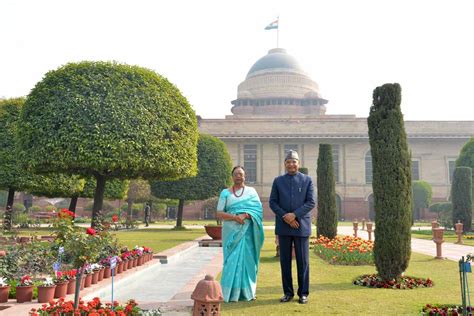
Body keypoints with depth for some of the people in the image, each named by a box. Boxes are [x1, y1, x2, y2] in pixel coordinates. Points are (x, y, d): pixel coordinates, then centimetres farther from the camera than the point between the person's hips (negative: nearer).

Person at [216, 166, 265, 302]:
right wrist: (234, 217, -14)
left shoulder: (251, 191, 9)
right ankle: (231, 292, 3)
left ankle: (246, 291, 10)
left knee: (247, 259, 1)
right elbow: (218, 214, 0)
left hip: (247, 232, 1)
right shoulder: (225, 193, 7)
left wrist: (245, 215, -17)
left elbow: (258, 209, 0)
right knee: (232, 260, -3)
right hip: (231, 231, 0)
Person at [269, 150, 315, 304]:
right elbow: (272, 202, 3)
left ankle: (303, 293, 15)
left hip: (301, 226, -1)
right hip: (283, 226, 1)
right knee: (285, 261, 6)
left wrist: (294, 214, -15)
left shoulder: (307, 180, 3)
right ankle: (288, 292, 17)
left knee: (303, 261, 3)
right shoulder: (278, 181, 7)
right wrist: (285, 217, -11)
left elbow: (311, 202, -4)